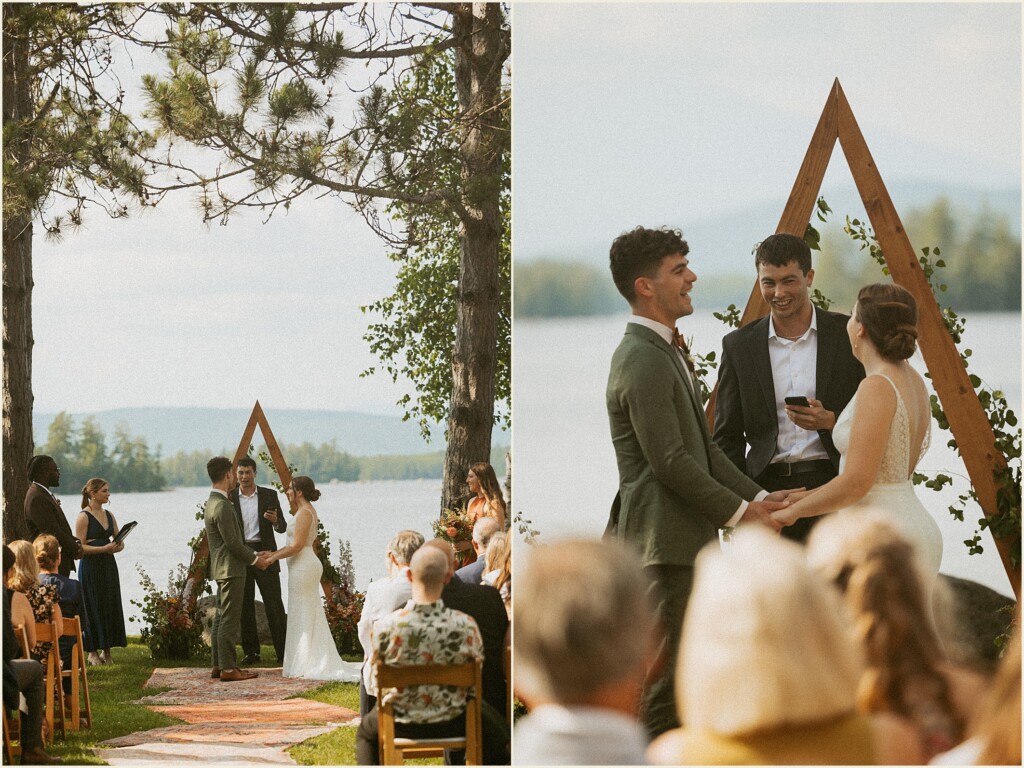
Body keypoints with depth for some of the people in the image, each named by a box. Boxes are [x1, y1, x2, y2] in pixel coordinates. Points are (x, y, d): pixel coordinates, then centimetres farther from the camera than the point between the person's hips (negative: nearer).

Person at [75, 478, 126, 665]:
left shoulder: (108, 515, 13)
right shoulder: (84, 517, -8)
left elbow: (120, 542, 16)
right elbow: (80, 547, -13)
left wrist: (116, 547, -7)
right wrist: (103, 548, -21)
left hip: (108, 566, 6)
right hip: (91, 567, -6)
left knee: (111, 607, 4)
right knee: (93, 608, -3)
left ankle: (106, 651, 11)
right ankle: (93, 652, 4)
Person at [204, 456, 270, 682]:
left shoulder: (213, 502, 14)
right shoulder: (222, 506, -19)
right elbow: (232, 542, -19)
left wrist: (254, 554, 16)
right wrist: (254, 559, -8)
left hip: (223, 569, 11)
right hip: (231, 569, -11)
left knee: (221, 618, 13)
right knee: (229, 620, -8)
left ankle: (218, 665, 16)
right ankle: (228, 668, -7)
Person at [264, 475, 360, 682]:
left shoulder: (304, 513, -16)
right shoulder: (307, 510, 15)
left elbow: (297, 545, -21)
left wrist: (273, 558, -13)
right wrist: (274, 553, 11)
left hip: (303, 566, -10)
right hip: (308, 565, 10)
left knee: (301, 616, -5)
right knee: (312, 616, 12)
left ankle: (303, 665, -2)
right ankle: (315, 662, 16)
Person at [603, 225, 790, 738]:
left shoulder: (664, 351, 17)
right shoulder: (643, 363, -18)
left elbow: (702, 447, 19)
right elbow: (670, 461, -21)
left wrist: (757, 497, 9)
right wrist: (739, 512, -12)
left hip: (684, 536, 11)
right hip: (665, 539, -11)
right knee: (666, 676, -6)